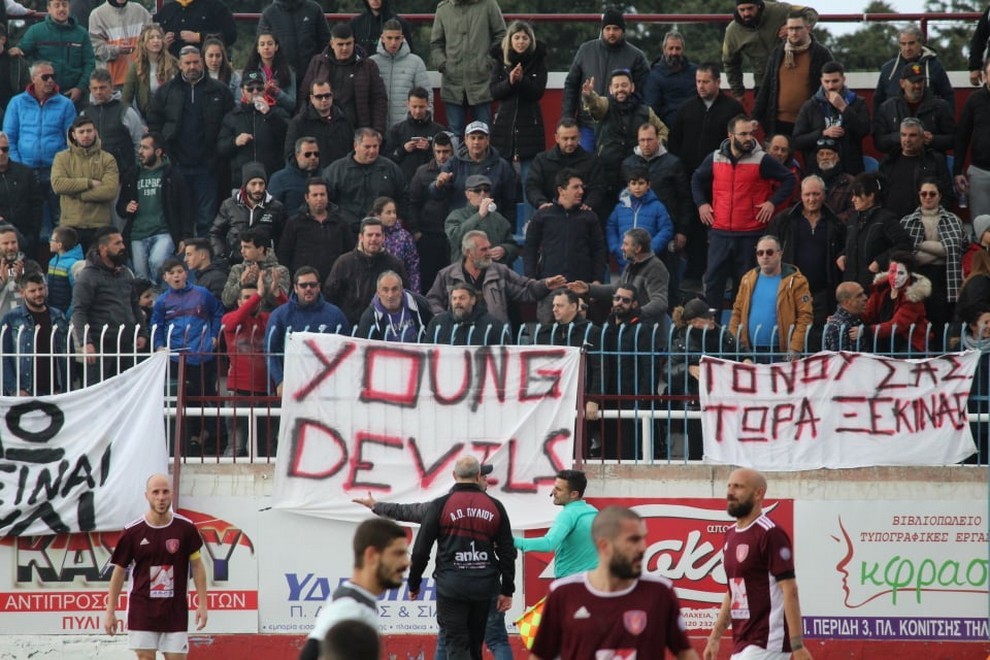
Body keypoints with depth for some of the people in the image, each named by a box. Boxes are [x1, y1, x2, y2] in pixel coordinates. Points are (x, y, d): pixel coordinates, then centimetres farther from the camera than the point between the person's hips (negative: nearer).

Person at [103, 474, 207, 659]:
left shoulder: (185, 528, -1)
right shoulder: (133, 531, -3)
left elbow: (197, 566, 6)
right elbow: (119, 571, 5)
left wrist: (202, 604, 0)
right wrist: (110, 611, 3)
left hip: (176, 612, 0)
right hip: (142, 612, 0)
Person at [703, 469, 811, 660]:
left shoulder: (771, 534, -12)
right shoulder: (730, 535, 14)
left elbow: (790, 591, -16)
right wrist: (715, 637, 19)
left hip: (767, 644, -9)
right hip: (741, 645, 9)